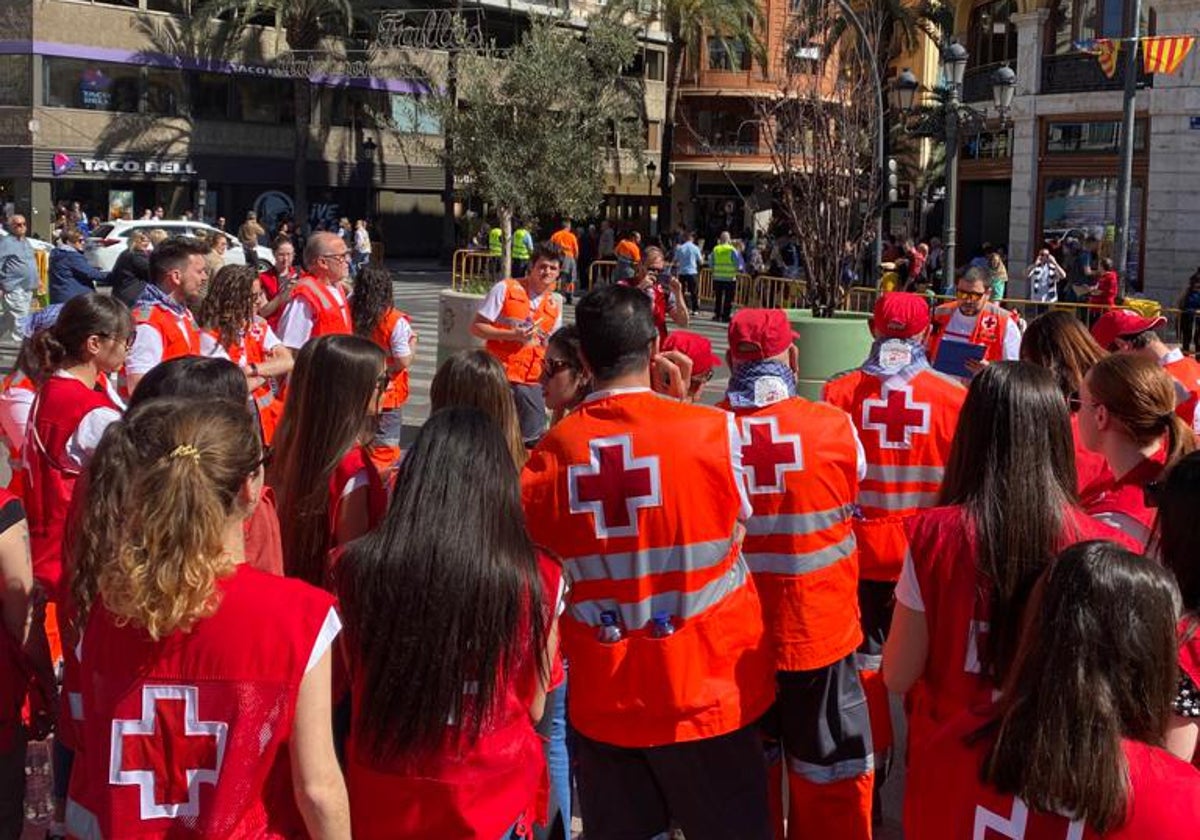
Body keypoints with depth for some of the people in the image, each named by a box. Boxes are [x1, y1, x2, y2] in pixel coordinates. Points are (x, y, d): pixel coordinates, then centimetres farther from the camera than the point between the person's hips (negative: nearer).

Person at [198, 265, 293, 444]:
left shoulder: (258, 325, 7)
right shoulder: (211, 336, -11)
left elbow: (288, 362, -4)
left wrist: (252, 369, -17)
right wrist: (271, 368, -3)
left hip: (268, 414, 5)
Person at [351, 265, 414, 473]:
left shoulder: (350, 314, -7)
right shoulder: (395, 321, -17)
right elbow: (404, 361, -15)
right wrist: (413, 345, 2)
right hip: (387, 394, -4)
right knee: (384, 448, 6)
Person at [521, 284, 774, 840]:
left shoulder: (551, 453, -5)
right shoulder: (712, 429, -13)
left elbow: (539, 560, 3)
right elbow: (733, 532, 2)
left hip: (602, 699, 3)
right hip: (708, 691, -2)